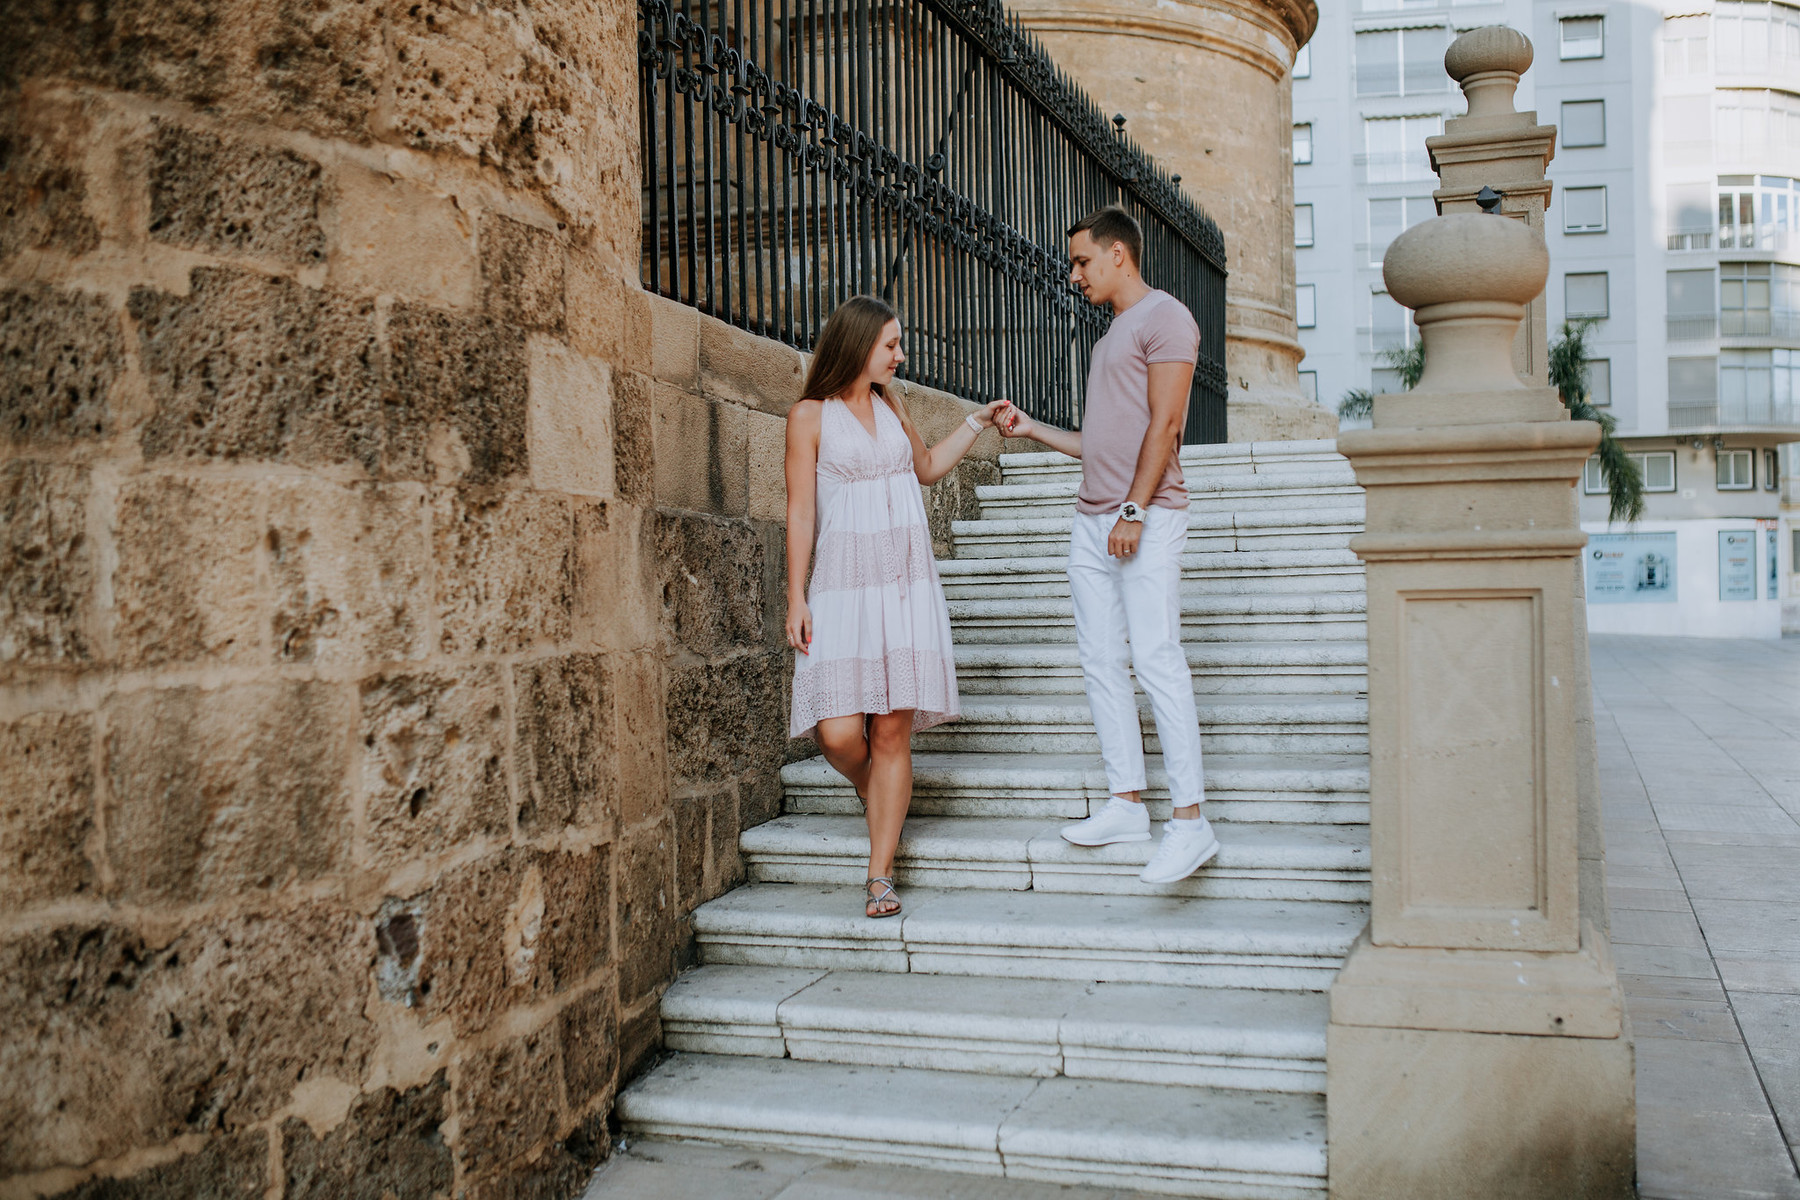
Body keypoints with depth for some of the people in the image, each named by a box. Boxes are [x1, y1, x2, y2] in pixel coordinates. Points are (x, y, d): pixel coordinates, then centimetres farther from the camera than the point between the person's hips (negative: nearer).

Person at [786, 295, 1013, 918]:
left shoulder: (891, 407, 14)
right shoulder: (810, 415, -1)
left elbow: (927, 466, 33)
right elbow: (800, 512, -3)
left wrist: (977, 422, 26)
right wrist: (796, 598, -7)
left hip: (907, 586, 4)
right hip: (844, 588, -4)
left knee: (892, 732, -1)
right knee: (839, 733, -12)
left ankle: (880, 875, 5)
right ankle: (874, 794, 24)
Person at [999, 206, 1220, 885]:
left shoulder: (1164, 318, -3)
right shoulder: (1111, 337, 24)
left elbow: (1164, 425, -13)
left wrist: (1134, 511, -19)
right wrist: (1030, 431, 22)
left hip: (1147, 517, -9)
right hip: (1093, 521, 9)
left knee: (1156, 658, -14)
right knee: (1100, 661, 6)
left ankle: (1190, 821, -13)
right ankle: (1127, 804, 12)